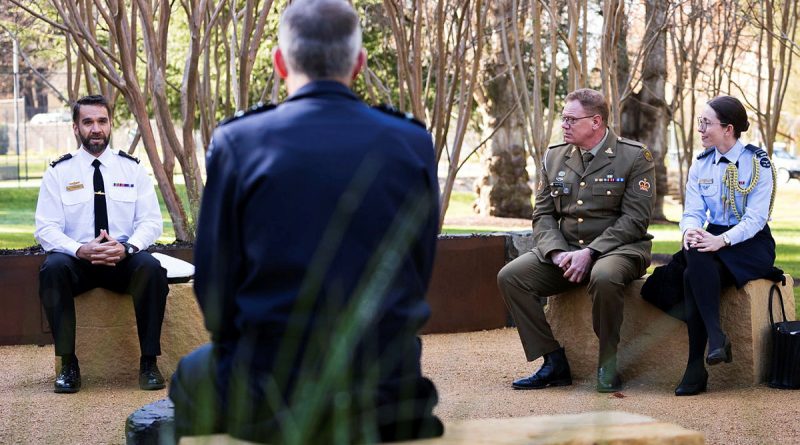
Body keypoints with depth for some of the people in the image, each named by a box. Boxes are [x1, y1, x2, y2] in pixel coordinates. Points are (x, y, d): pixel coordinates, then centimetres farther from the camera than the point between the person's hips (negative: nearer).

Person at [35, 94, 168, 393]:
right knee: (52, 268, -34)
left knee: (151, 268, -32)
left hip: (125, 260, 1)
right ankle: (68, 364, -24)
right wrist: (80, 250, -24)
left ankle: (148, 362, -22)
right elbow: (46, 229, -4)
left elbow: (151, 222, 0)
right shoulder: (58, 172, 3)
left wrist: (127, 247, -22)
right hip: (76, 260, 0)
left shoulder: (132, 169, 7)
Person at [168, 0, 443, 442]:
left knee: (192, 379, 31)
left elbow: (214, 287, -5)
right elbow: (419, 276, 4)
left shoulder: (237, 143, -9)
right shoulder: (414, 145, -3)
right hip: (385, 407, 2)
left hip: (266, 404, -2)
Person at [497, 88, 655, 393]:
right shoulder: (554, 157, 12)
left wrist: (590, 253, -20)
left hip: (617, 249, -5)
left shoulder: (635, 157, -3)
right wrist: (557, 253, -11)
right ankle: (554, 364, -11)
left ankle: (607, 365, -18)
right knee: (510, 276, -17)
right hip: (564, 249, 5)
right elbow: (543, 214, 9)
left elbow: (635, 219, -11)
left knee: (604, 277, -40)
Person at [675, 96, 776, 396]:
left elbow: (756, 218, -14)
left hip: (752, 245, -5)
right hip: (714, 240, 5)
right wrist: (690, 230, -22)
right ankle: (716, 337, -33)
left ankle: (697, 368, -30)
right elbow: (692, 211, 3)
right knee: (696, 259, -33)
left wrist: (722, 240, -31)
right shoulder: (701, 165, 9)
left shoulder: (757, 162, -6)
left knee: (694, 276, -32)